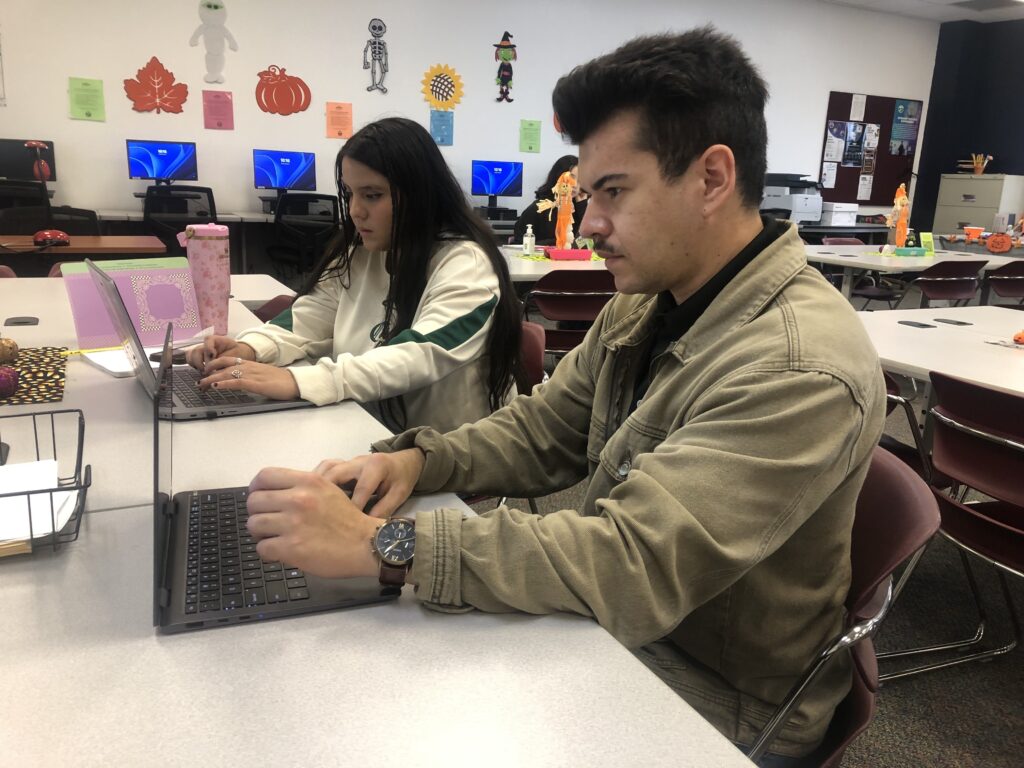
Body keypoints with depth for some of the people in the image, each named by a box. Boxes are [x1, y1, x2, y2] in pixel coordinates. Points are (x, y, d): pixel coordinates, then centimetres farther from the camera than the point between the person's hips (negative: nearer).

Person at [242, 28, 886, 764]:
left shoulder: (800, 370, -29)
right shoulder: (649, 301, -1)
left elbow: (634, 570, -34)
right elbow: (543, 431, 5)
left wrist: (379, 543, -35)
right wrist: (420, 458, -14)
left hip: (706, 708, -6)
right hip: (615, 633, 7)